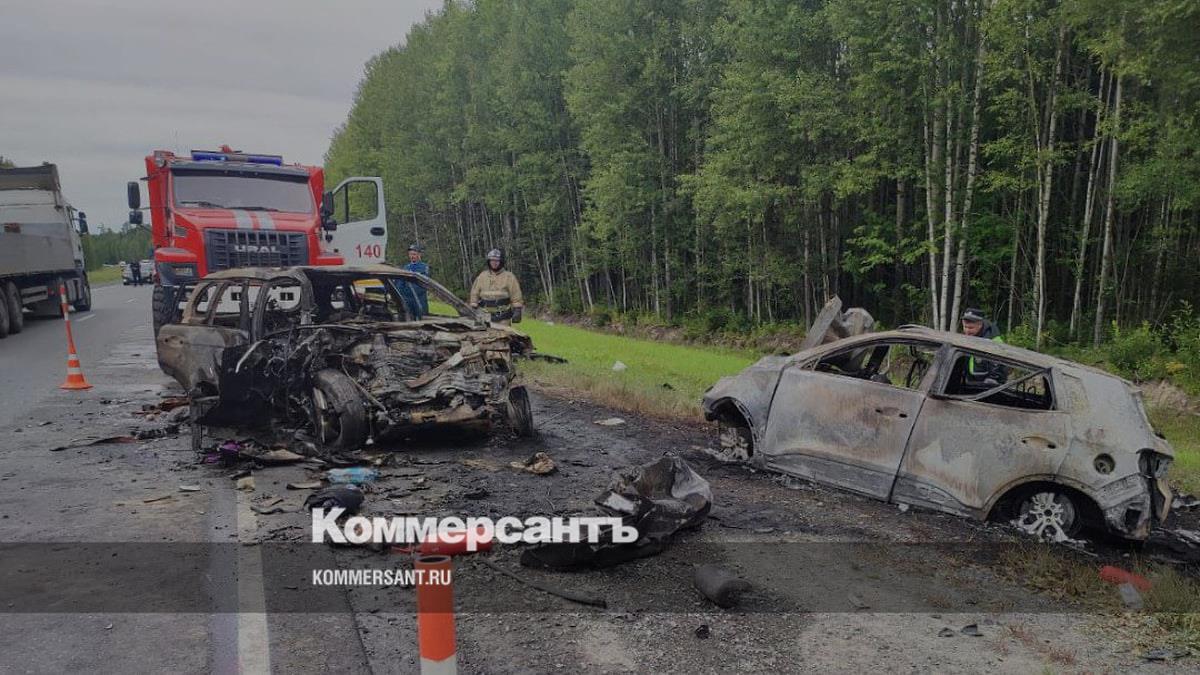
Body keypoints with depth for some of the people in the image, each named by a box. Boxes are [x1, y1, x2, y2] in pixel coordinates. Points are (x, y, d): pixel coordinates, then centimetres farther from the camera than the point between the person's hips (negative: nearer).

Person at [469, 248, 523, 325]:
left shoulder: (509, 277, 3)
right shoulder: (482, 276, 12)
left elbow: (516, 297, 1)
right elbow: (474, 294, 16)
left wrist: (517, 311, -6)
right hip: (486, 317, 3)